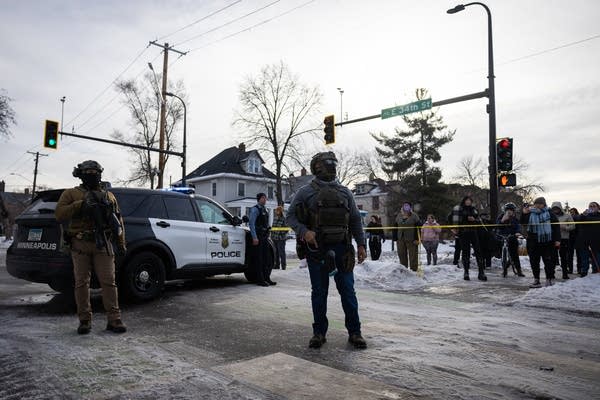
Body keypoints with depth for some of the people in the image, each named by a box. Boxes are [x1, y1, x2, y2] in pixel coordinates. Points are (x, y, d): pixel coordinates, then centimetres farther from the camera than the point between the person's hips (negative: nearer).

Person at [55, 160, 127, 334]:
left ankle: (114, 320, 1)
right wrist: (80, 204, -15)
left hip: (103, 245, 1)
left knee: (109, 282, -3)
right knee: (82, 283, 3)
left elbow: (118, 221, 16)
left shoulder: (109, 196, 17)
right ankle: (85, 320, 13)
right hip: (80, 245, -1)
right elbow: (59, 215, -4)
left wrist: (121, 244, 10)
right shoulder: (71, 194, 10)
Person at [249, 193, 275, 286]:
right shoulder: (255, 209, -8)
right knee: (258, 259, -3)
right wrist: (254, 237, -21)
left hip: (265, 237, 9)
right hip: (258, 237, -8)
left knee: (266, 259, 11)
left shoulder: (265, 210, 18)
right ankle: (260, 280, 2)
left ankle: (266, 278, 19)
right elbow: (251, 223, -16)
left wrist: (267, 235, 18)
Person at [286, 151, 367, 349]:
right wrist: (304, 232, -17)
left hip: (341, 249, 2)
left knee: (348, 291, 5)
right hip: (317, 249, -2)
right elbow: (291, 216, 0)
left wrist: (361, 244, 7)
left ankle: (354, 332, 17)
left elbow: (355, 220, 13)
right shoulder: (306, 192, 2)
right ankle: (319, 333, 19)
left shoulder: (345, 192, 11)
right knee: (319, 293, 7)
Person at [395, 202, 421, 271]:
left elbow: (418, 227, -6)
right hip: (401, 239, 5)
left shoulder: (414, 216, -2)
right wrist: (395, 237, 7)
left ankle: (414, 269, 5)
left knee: (412, 255, -2)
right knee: (401, 254, 9)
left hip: (411, 239, -5)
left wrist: (417, 239, -13)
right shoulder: (399, 216, 12)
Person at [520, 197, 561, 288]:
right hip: (533, 242, 2)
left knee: (548, 261, 4)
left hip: (547, 242, -2)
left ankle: (550, 279, 17)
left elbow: (556, 227, 1)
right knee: (534, 261, 4)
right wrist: (524, 214, -21)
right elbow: (523, 222, -5)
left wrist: (557, 239, -4)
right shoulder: (530, 213, 6)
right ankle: (536, 280, 12)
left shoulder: (549, 214, 1)